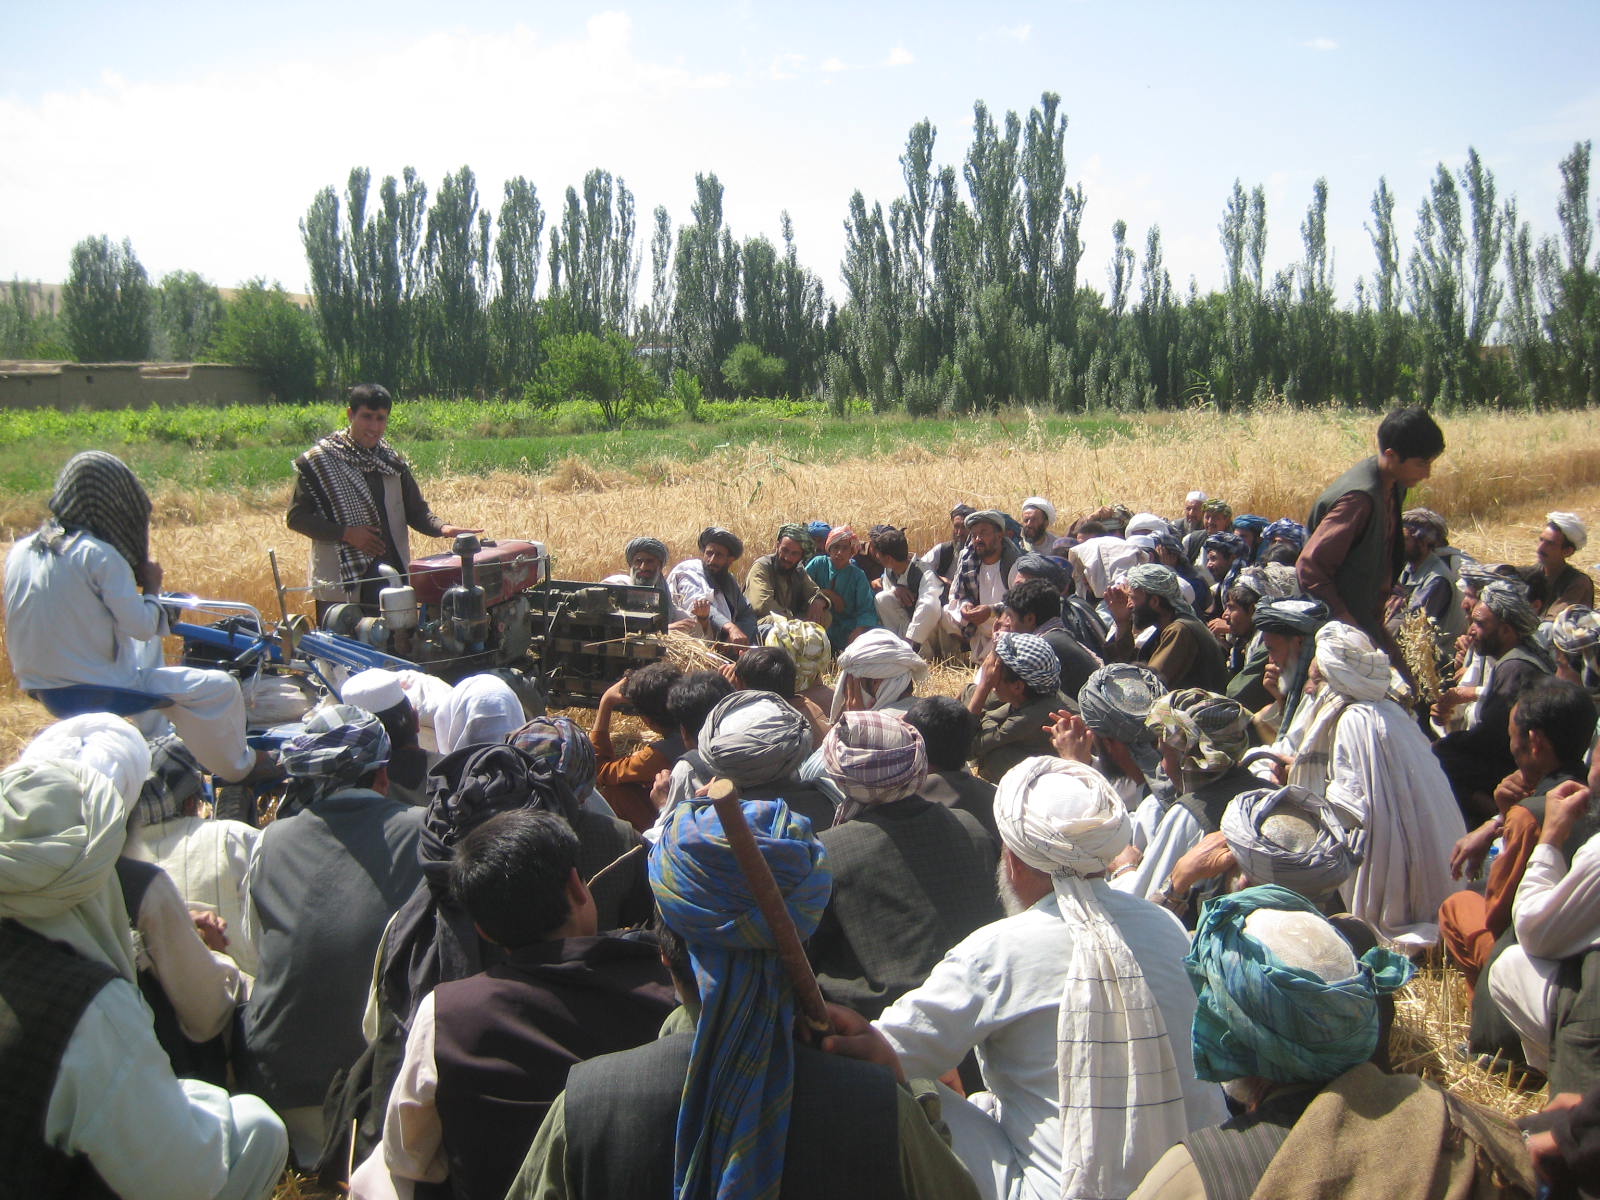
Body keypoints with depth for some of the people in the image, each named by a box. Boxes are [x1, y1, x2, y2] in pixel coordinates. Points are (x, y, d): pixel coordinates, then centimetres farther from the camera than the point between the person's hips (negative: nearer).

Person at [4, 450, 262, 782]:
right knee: (220, 687, -4)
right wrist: (152, 587, -2)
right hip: (99, 689, -9)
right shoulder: (100, 555, -20)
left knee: (147, 643, 33)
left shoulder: (22, 550, 3)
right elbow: (142, 625, -20)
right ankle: (239, 768, 17)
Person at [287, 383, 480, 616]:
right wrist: (346, 533, -15)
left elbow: (415, 510, 12)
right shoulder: (319, 460, -3)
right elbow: (296, 517, -5)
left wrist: (442, 527, -9)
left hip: (393, 577, 4)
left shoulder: (392, 461, 11)